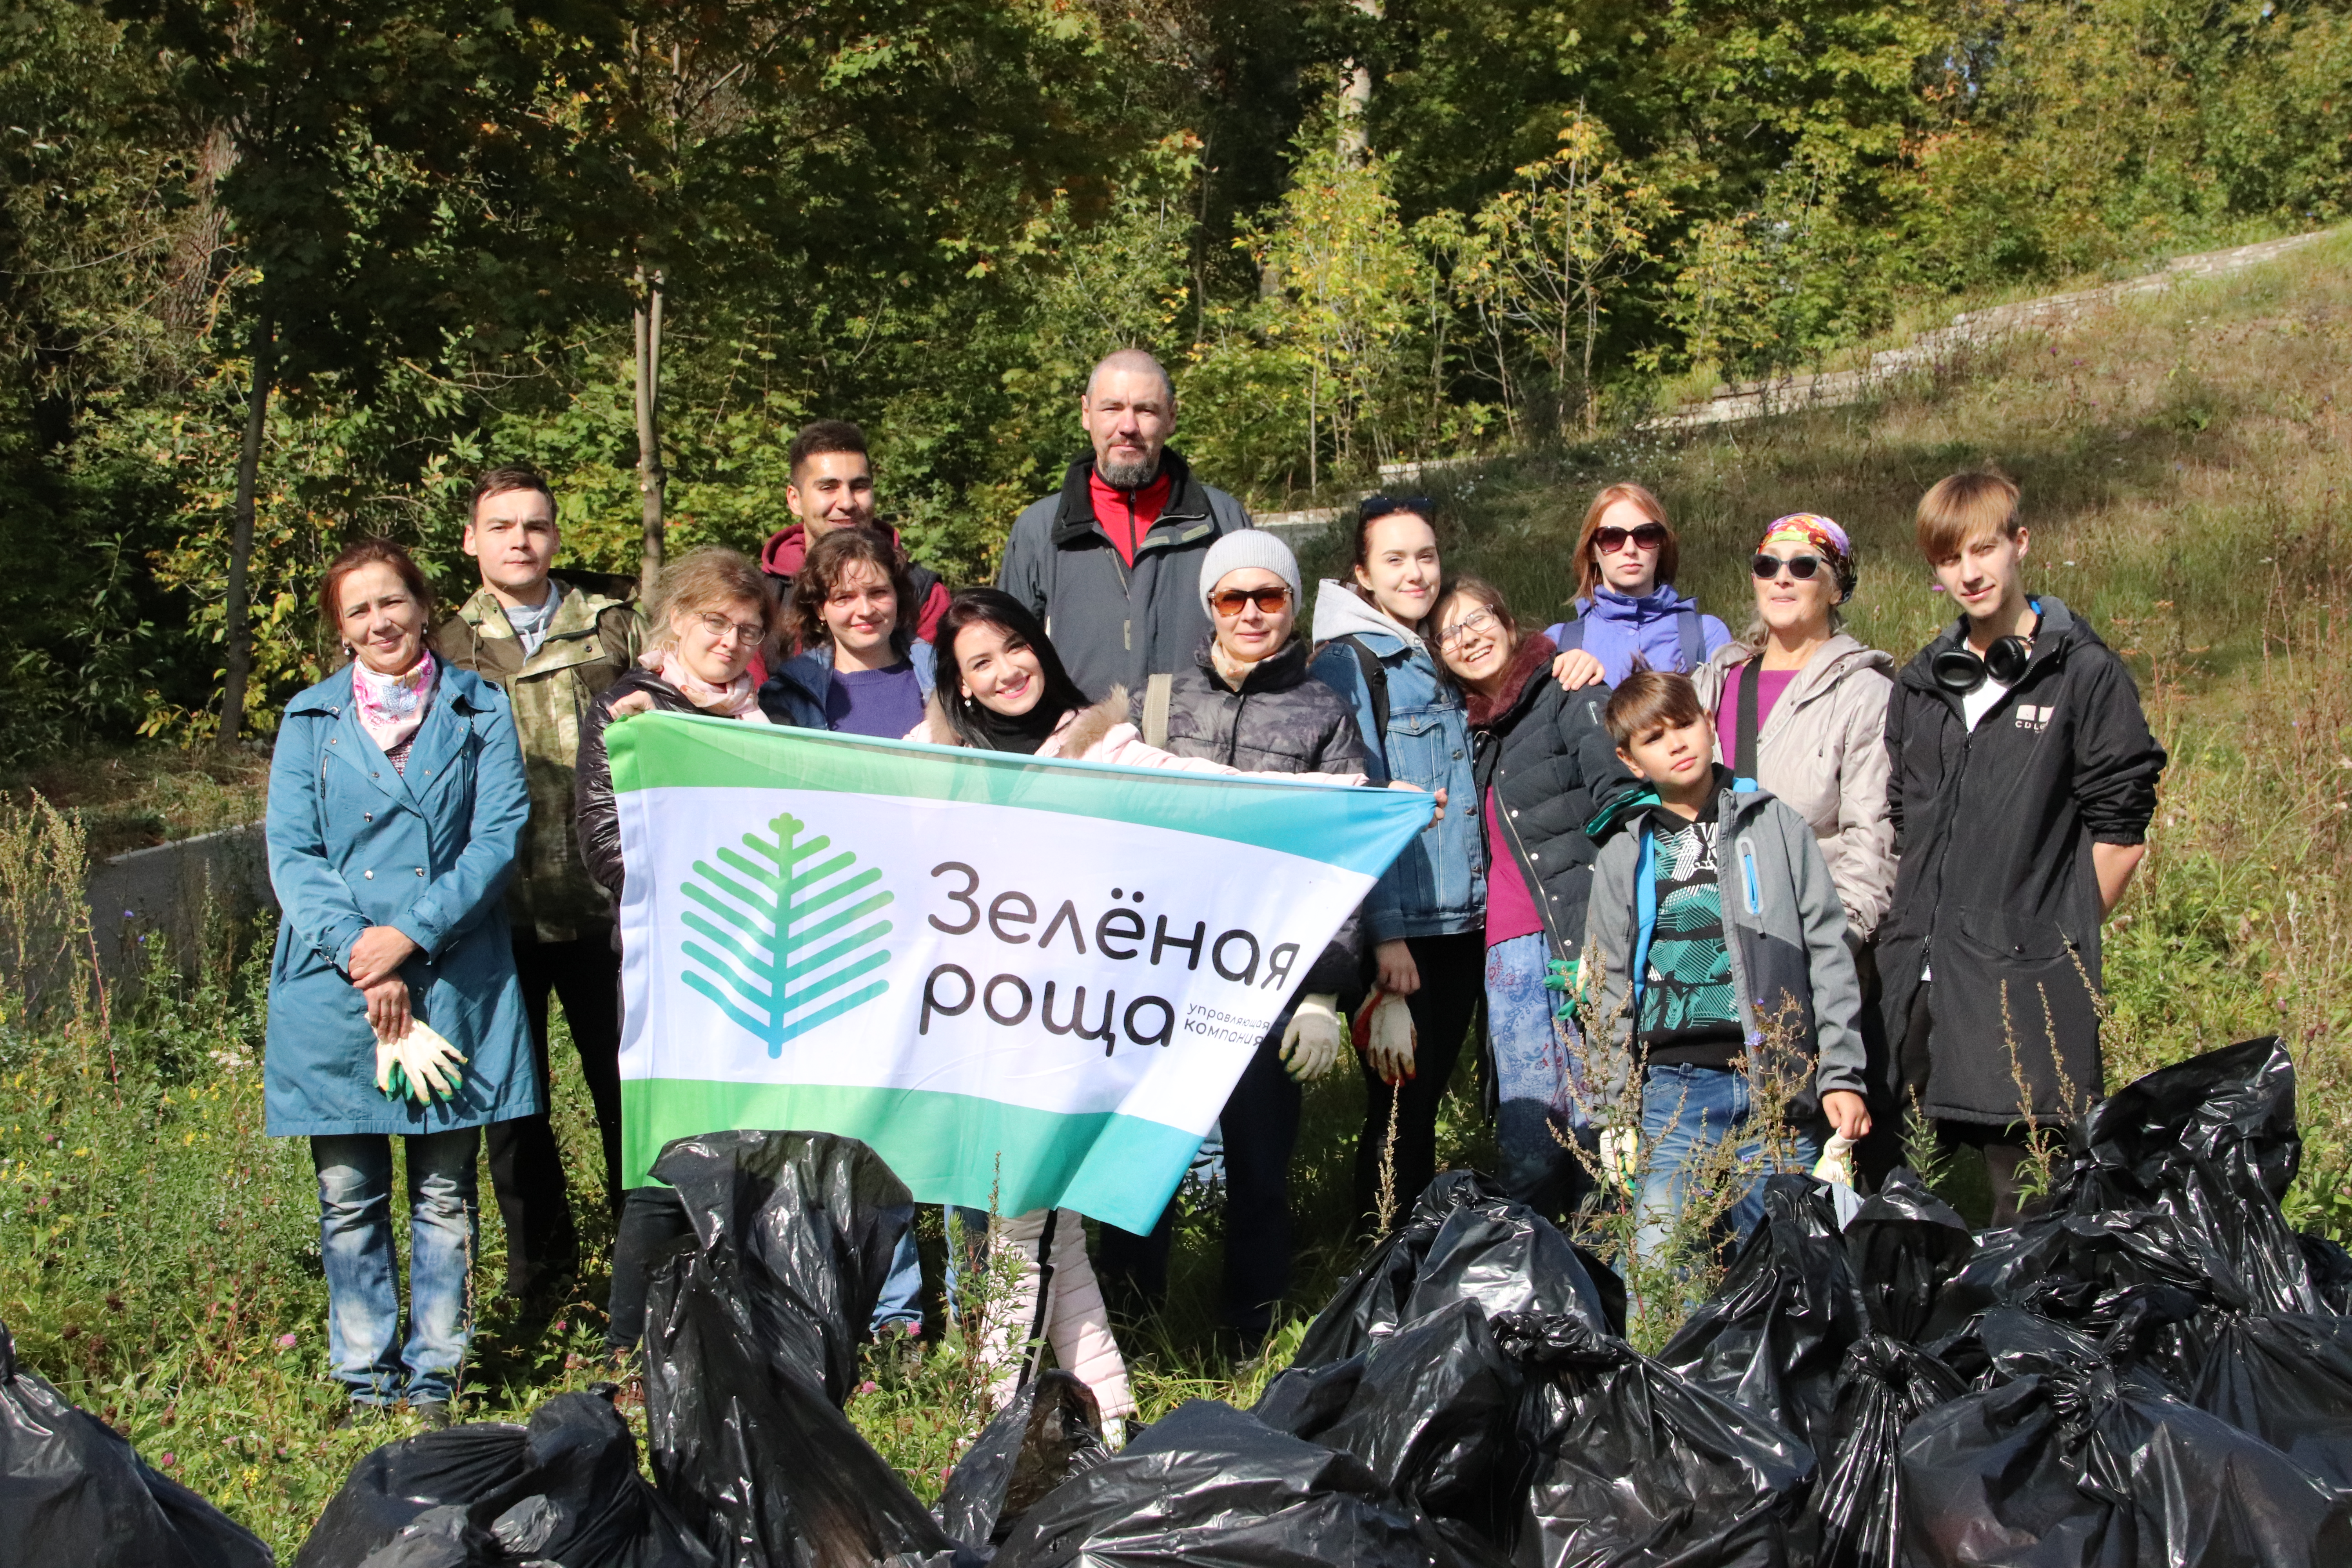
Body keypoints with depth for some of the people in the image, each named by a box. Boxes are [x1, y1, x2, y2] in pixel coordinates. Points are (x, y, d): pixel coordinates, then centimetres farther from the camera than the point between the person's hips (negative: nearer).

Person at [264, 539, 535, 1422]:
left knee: (444, 1192, 4)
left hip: (452, 979, -1)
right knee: (349, 1197, 3)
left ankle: (434, 1376, 12)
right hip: (334, 983, 1)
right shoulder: (311, 721, 10)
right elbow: (290, 851, 2)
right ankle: (364, 1377, 13)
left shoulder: (479, 712, 7)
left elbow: (498, 838, -2)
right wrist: (356, 954, -12)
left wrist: (411, 934, -13)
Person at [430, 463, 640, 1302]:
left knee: (626, 1073, 7)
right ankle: (539, 1250, 25)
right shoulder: (445, 645, 6)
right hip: (500, 907, 1)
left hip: (602, 895, 0)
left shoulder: (615, 620, 5)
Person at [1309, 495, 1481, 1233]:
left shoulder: (1441, 666, 16)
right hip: (1397, 928, -7)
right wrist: (1385, 932, -18)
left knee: (1427, 1101, 12)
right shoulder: (1345, 666, -7)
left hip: (1460, 924, 7)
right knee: (1400, 1106, -4)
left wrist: (1485, 913, 15)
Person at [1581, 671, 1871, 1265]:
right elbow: (1610, 992, 12)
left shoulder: (1777, 827, 9)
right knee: (1658, 1268, -8)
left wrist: (1842, 1074, -2)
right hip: (1673, 1087, 1)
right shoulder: (1624, 857, 11)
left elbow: (1828, 952, 6)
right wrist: (1615, 1112, 5)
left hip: (1778, 1082, 0)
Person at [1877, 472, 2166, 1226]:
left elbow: (2121, 830, -3)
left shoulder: (2084, 673, -3)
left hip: (2029, 976, -5)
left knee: (2028, 1193, -5)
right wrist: (1913, 929, 12)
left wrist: (2060, 933, -1)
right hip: (1922, 980, 6)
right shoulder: (1920, 684, 15)